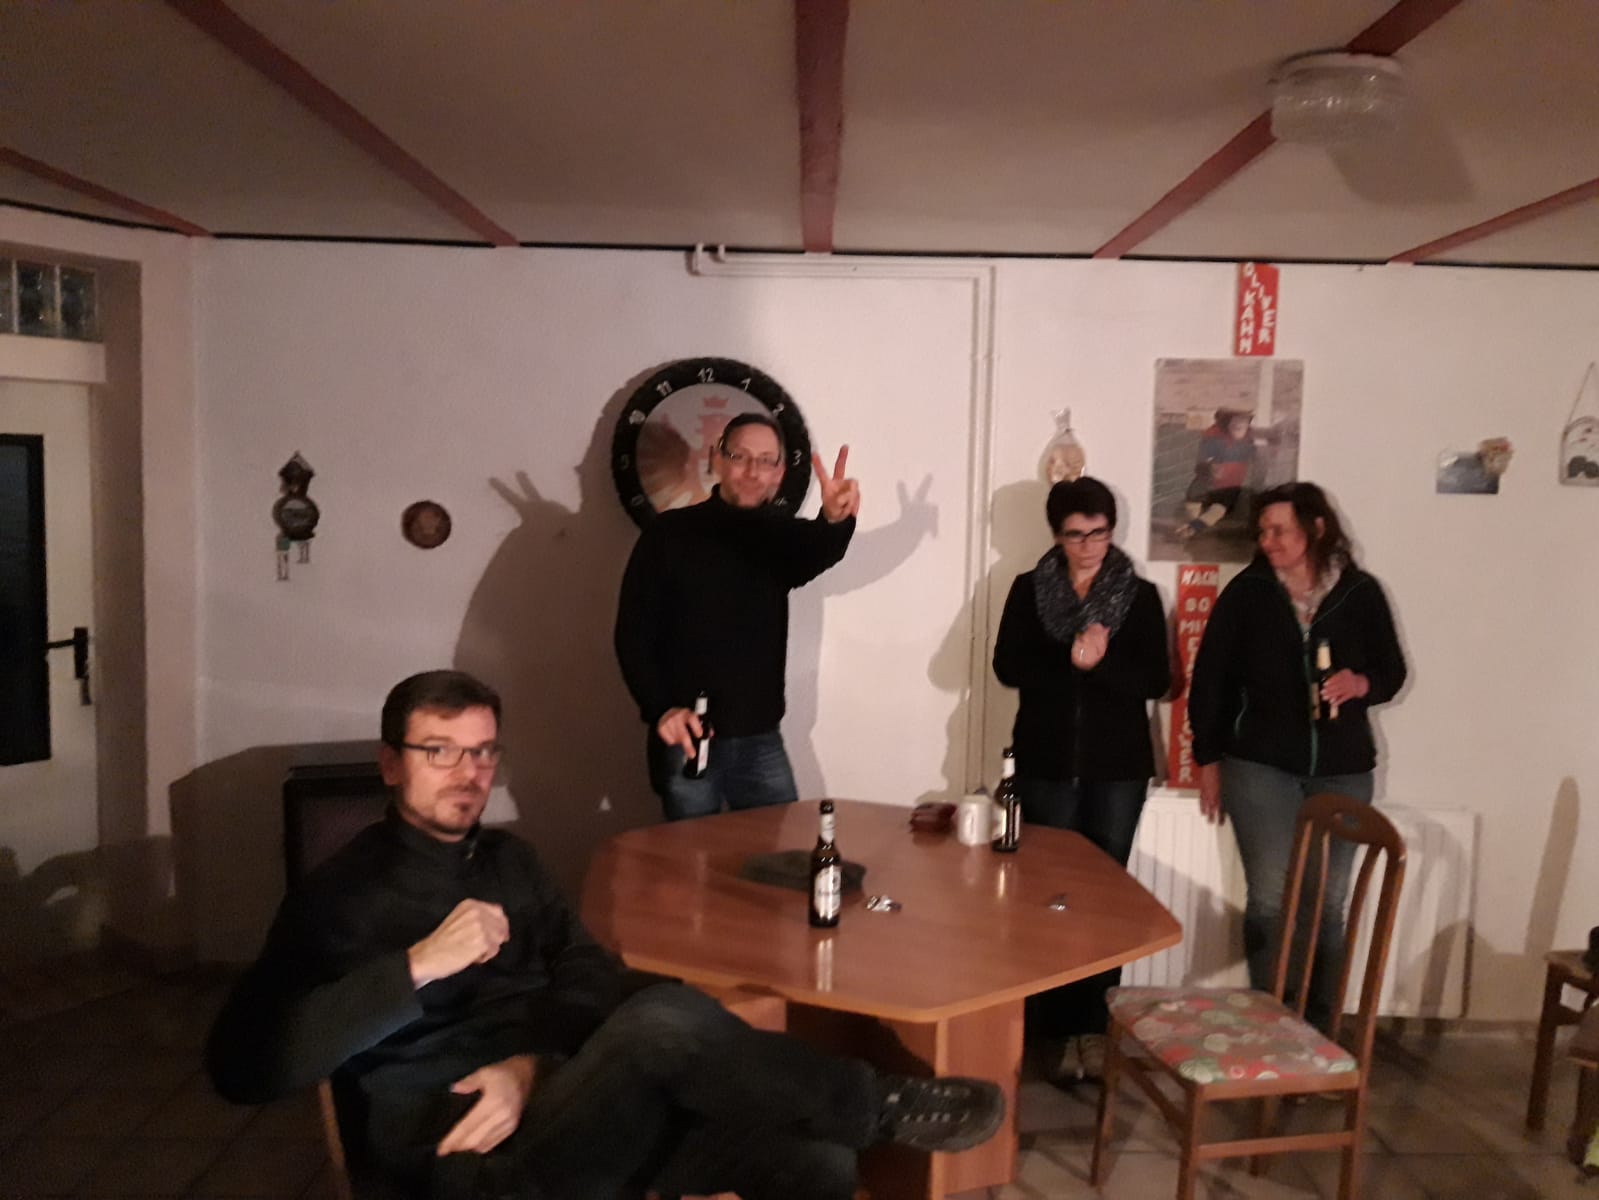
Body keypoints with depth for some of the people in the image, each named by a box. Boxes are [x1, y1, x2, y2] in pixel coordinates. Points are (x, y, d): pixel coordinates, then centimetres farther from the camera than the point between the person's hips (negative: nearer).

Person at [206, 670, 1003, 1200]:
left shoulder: (507, 861, 19)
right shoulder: (340, 894, 1)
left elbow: (593, 979, 8)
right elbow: (242, 1066, -13)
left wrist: (531, 1064, -14)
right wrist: (419, 965, -21)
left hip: (563, 1106, 6)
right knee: (666, 1022, -33)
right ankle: (881, 1107, -14)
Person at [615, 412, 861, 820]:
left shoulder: (781, 535, 3)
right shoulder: (669, 533, -4)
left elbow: (820, 551, -21)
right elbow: (633, 634, -5)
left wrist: (836, 520, -44)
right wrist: (660, 710, -18)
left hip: (761, 740, 3)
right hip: (687, 741, -3)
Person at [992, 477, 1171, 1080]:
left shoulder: (1140, 595, 2)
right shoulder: (1029, 589, 2)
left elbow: (1157, 680, -5)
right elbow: (1007, 666, -7)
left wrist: (1100, 663, -21)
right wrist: (1069, 662, -23)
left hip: (1118, 765, 0)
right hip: (1047, 762, 0)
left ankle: (1096, 1026, 13)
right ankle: (1055, 1026, 14)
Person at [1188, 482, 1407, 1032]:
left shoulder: (1361, 592, 1)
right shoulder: (1247, 591, -2)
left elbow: (1393, 670, 10)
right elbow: (1209, 677, 2)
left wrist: (1361, 684, -14)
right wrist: (1208, 760, 2)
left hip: (1342, 769, 2)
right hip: (1260, 764, -1)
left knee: (1328, 904, 6)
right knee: (1270, 896, -2)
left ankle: (1319, 1027, 18)